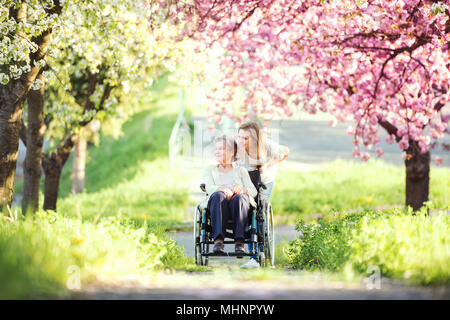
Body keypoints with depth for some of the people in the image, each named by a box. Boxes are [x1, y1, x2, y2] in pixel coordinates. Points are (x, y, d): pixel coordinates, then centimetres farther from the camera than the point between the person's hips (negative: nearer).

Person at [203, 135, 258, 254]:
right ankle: (218, 240, -50)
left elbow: (253, 191, 10)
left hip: (239, 208, 0)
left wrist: (242, 190, -15)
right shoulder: (209, 170, 26)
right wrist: (223, 189, -19)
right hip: (218, 205, 0)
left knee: (240, 197, -36)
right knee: (218, 195, -36)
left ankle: (239, 242, -47)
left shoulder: (241, 171, 25)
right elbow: (209, 188, 4)